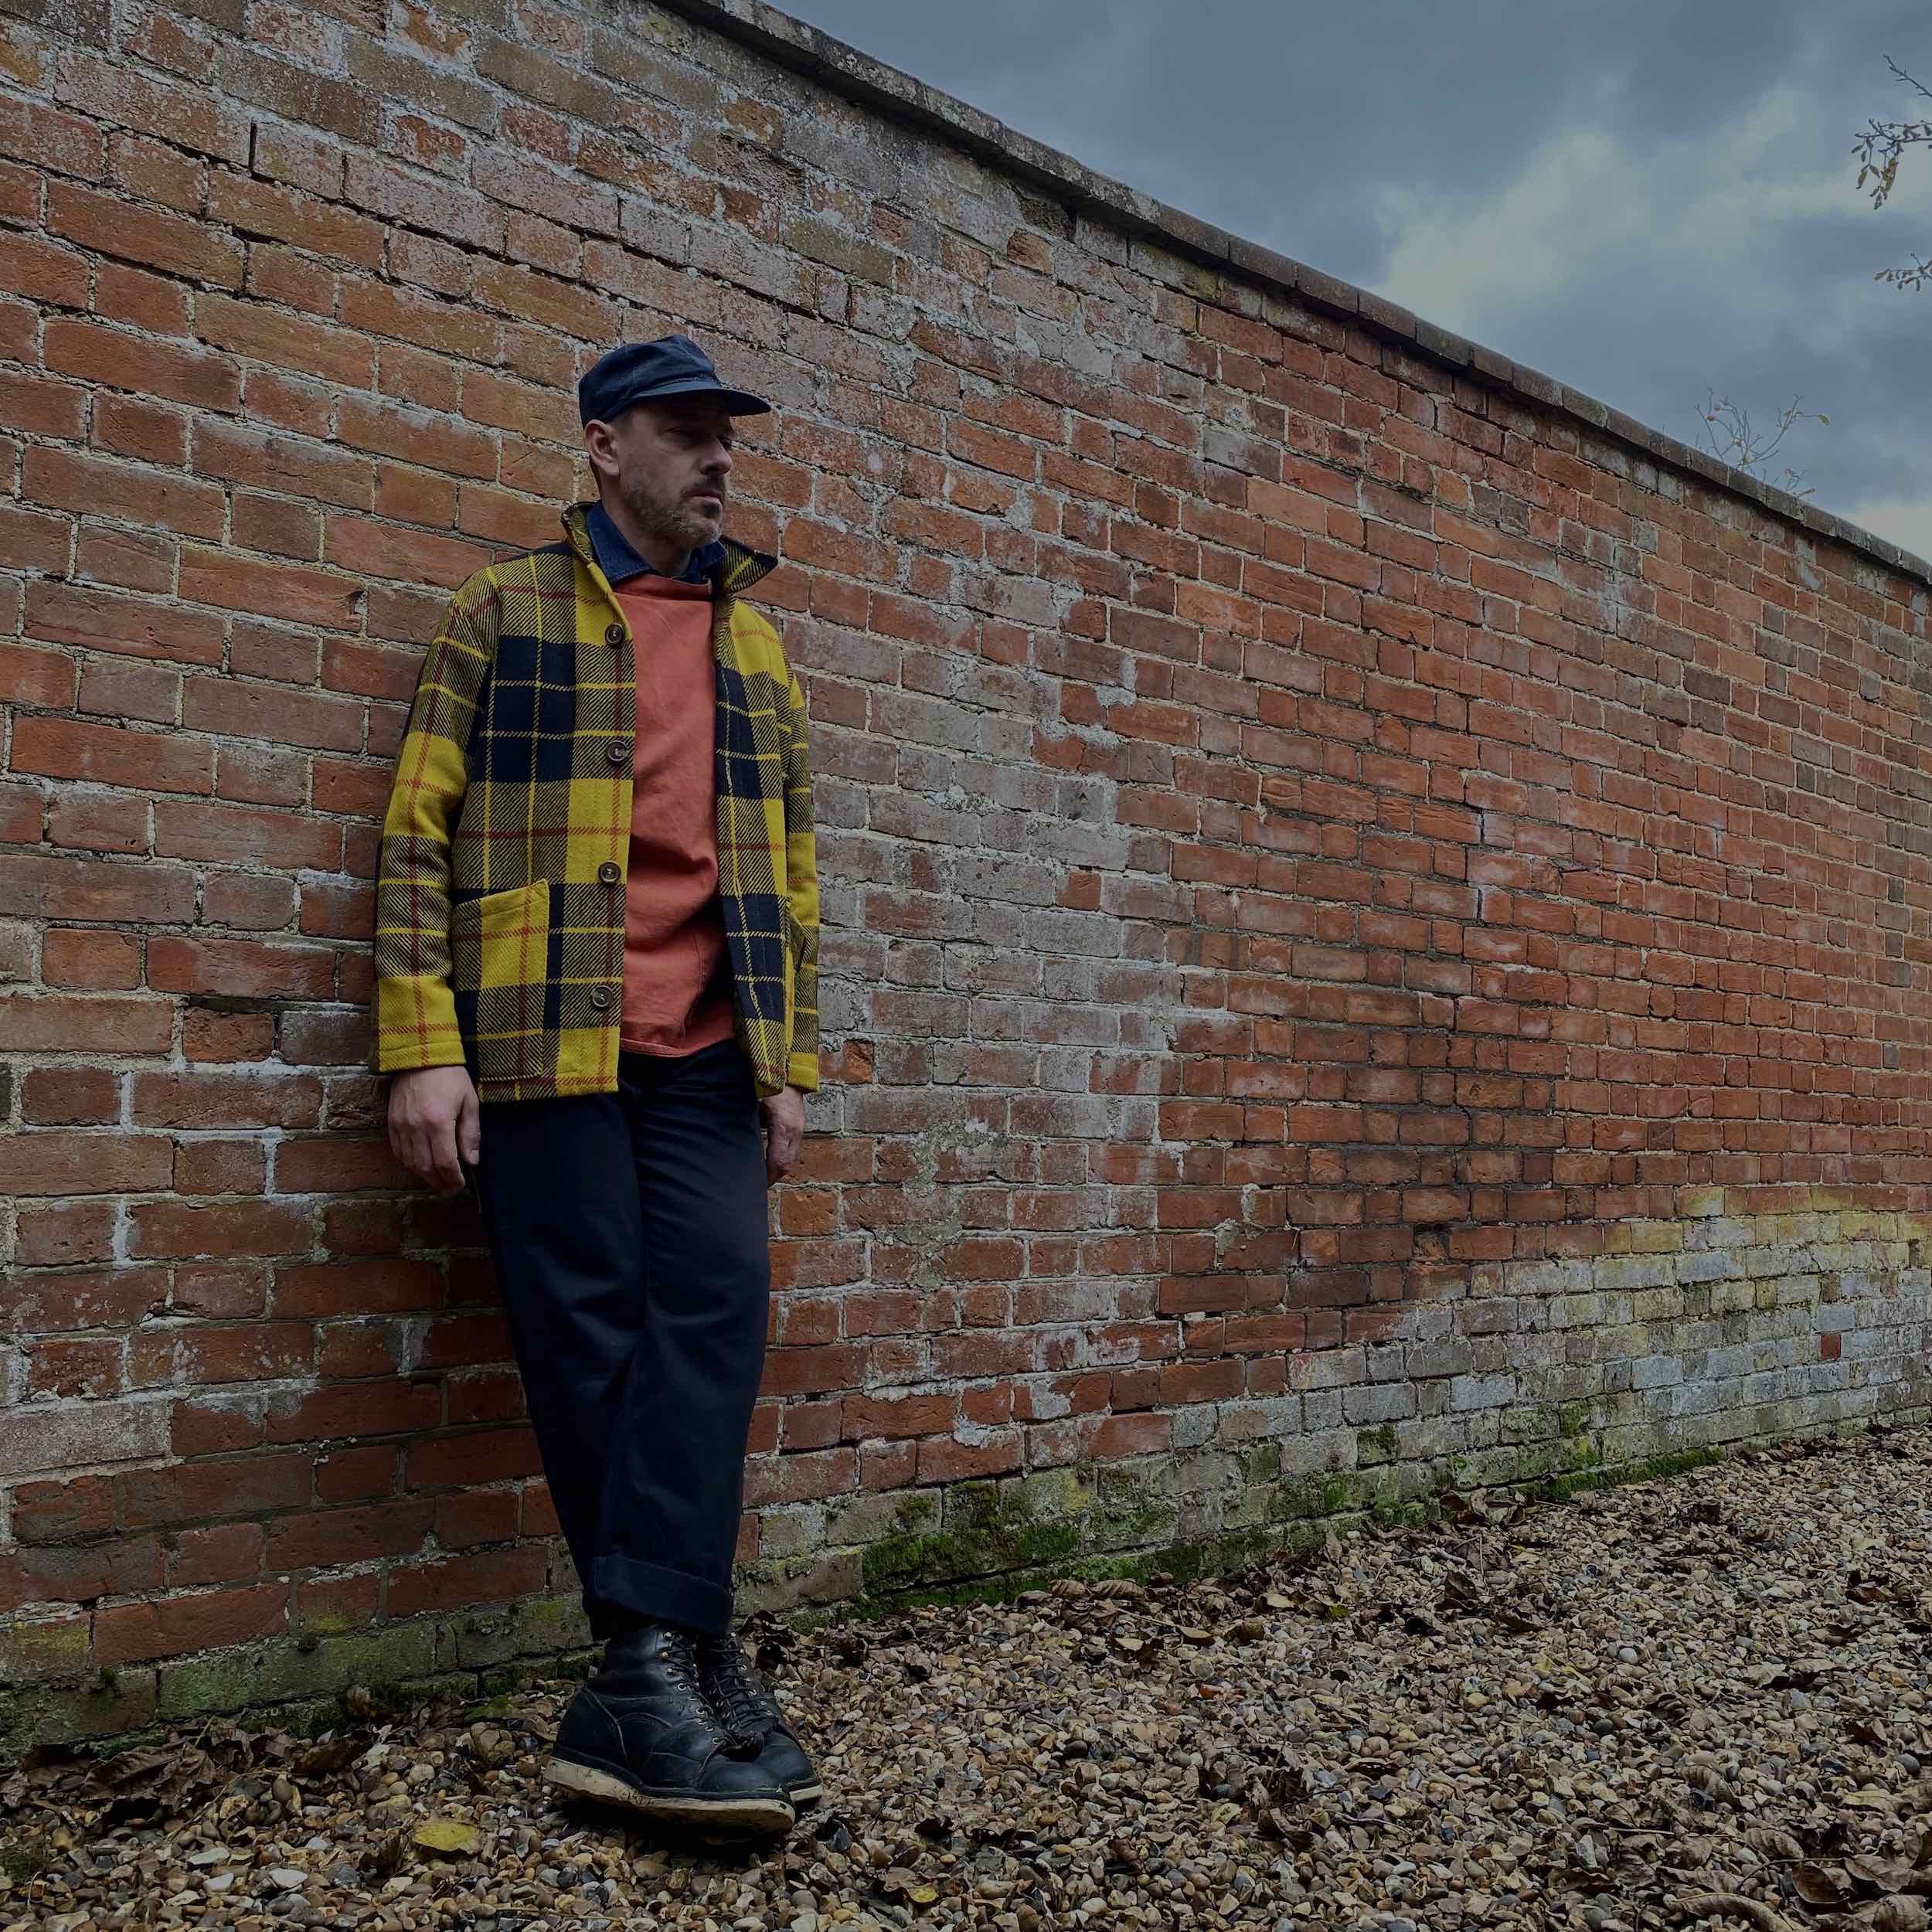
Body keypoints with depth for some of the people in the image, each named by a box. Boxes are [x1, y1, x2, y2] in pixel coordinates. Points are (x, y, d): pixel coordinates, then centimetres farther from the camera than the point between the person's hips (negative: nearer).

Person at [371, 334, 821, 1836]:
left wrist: (792, 1064, 12)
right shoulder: (507, 613, 8)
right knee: (589, 1335, -4)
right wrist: (423, 1049, -8)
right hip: (542, 1039, -3)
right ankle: (690, 1660, 4)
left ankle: (649, 1671, -10)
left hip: (705, 1048, 3)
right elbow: (419, 833, 1)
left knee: (715, 1304, -12)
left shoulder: (757, 646, 19)